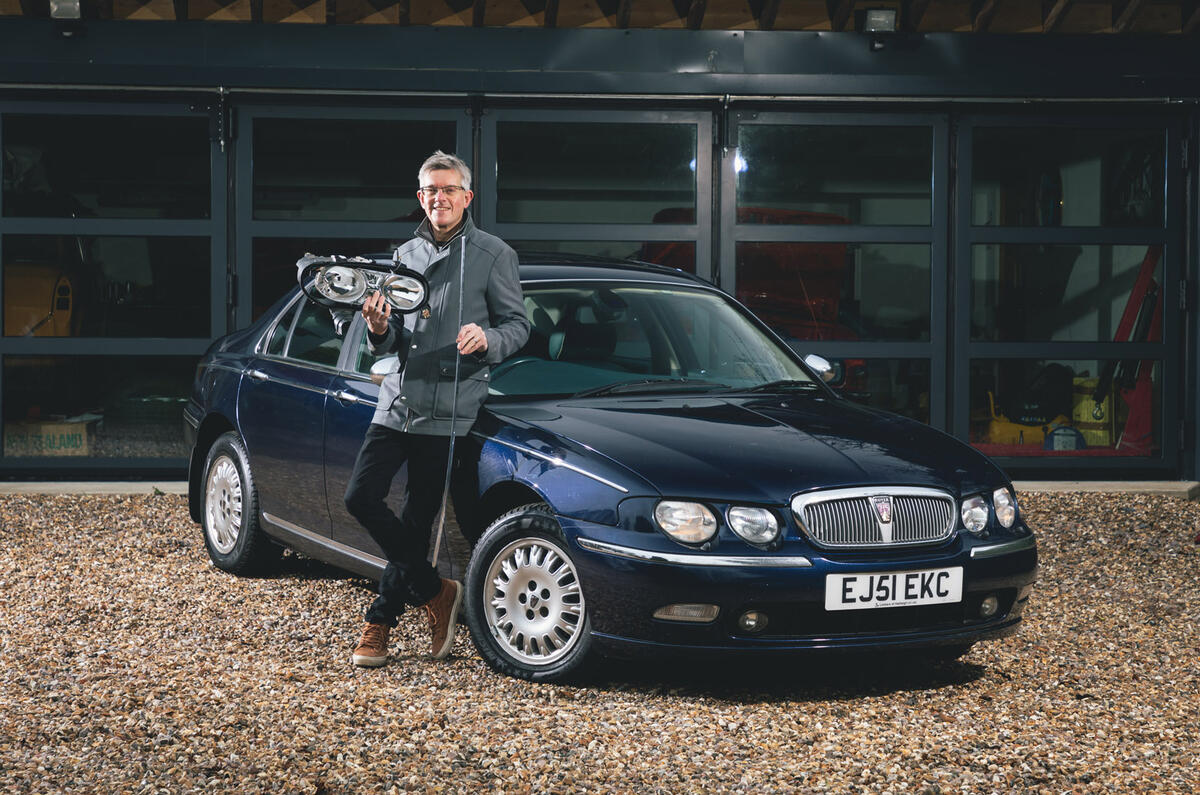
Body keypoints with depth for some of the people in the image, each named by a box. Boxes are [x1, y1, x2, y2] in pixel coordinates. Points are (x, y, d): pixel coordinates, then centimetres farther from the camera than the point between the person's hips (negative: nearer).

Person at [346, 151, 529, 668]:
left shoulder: (492, 255, 1)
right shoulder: (405, 255, 16)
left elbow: (518, 325, 0)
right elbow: (392, 344, 17)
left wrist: (487, 339, -21)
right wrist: (380, 329, -7)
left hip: (449, 407, -5)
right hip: (396, 399, 5)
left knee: (417, 519, -1)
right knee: (361, 498, -3)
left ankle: (380, 621, 12)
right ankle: (434, 592, 10)